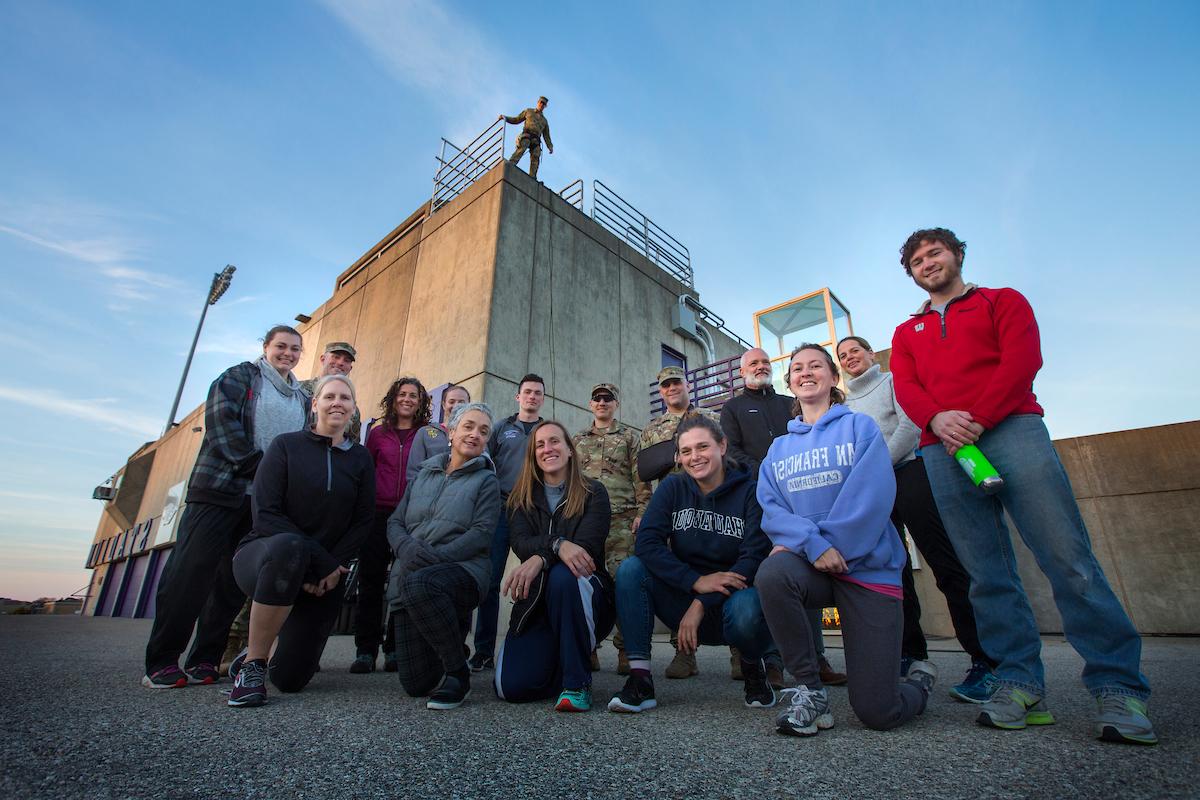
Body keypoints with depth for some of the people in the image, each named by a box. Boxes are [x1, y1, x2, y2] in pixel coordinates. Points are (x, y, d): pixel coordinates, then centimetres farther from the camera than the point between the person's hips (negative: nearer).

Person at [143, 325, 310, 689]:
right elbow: (221, 419, -8)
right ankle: (161, 661, 6)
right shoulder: (241, 375, 7)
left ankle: (204, 660, 13)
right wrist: (256, 465, -14)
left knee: (235, 577, 4)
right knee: (191, 569, -5)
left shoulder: (302, 399, 19)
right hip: (221, 488, -4)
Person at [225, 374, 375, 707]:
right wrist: (318, 562, -20)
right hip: (264, 556, -2)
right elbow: (266, 514, -12)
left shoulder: (360, 458, 5)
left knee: (292, 678, -4)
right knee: (289, 546, -39)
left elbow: (362, 522, 2)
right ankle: (252, 663, -20)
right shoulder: (286, 446, -2)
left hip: (325, 575, 3)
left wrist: (333, 565, -14)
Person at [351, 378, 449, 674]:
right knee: (370, 580, 3)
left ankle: (395, 649, 14)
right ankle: (365, 649, 13)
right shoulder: (378, 433, 13)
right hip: (378, 513, 2)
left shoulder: (429, 433, 8)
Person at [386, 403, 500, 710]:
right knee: (416, 683, -3)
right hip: (409, 577, 4)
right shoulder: (424, 475, 18)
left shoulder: (486, 480, 6)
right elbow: (395, 523, 13)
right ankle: (454, 630, 28)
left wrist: (437, 556, -20)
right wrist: (407, 548, -10)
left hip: (462, 568, -4)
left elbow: (481, 533, -6)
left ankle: (459, 674, -17)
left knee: (419, 584, -38)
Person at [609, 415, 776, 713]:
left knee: (747, 610, -36)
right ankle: (640, 680, -16)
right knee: (630, 569, -21)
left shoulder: (750, 491, -7)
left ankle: (753, 669, 1)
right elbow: (647, 543, -12)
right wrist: (697, 582, -24)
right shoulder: (673, 487, 0)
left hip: (731, 600, -2)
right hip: (685, 597, 2)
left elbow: (754, 559, -16)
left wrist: (703, 604, -23)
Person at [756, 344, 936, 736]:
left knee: (877, 713, -6)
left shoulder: (860, 427, 3)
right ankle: (810, 692, -11)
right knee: (772, 573, -35)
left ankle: (920, 681, 32)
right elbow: (771, 508, 0)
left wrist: (820, 543, -16)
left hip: (868, 567, -2)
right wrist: (812, 544, -18)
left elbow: (873, 495, -12)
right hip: (809, 565, 3)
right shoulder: (779, 447, 13)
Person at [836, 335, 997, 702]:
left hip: (909, 472, -5)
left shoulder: (892, 381, 7)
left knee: (946, 565, -10)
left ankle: (985, 660, -6)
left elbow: (911, 424, -7)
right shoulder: (845, 404, 22)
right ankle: (911, 654, 13)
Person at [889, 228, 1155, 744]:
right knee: (988, 573, 0)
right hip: (943, 451, 2)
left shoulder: (1002, 302, 18)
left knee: (1067, 555, -10)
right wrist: (938, 418, -14)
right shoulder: (906, 334, 25)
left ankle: (1118, 688, -1)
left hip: (1012, 429, -2)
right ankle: (1021, 685, 5)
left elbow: (1023, 358, 0)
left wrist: (976, 420, -13)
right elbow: (905, 387, 8)